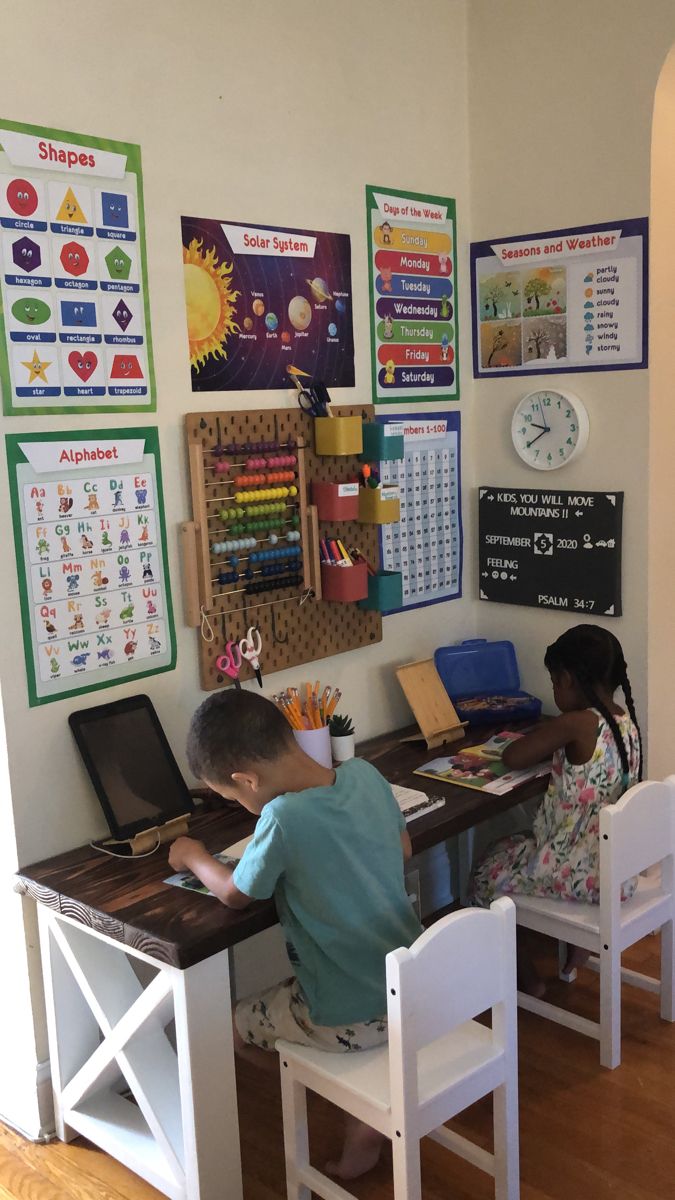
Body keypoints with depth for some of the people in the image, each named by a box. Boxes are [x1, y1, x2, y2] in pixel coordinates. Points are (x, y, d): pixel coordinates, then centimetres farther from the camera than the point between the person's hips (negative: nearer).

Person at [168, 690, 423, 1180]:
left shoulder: (284, 817, -26)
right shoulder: (366, 773, -8)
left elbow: (235, 894, -8)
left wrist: (193, 855, 9)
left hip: (351, 1020, -6)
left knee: (233, 1025, 20)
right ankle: (365, 1119, 27)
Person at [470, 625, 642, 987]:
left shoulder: (576, 725, -24)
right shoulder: (627, 722, 0)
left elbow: (511, 759, -14)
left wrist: (543, 737, 3)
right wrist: (556, 739, 5)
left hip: (584, 872, -8)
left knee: (488, 872, 17)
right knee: (520, 848, 31)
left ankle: (522, 973, 23)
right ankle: (577, 944, 27)